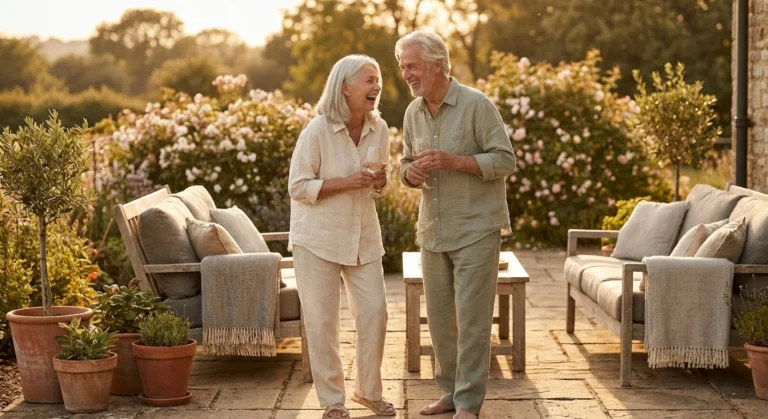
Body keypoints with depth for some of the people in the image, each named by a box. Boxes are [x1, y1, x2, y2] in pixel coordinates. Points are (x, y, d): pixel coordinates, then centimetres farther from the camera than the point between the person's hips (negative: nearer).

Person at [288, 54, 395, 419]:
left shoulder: (379, 129, -1)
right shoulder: (317, 131, -17)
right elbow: (298, 187, -14)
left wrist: (380, 183, -12)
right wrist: (345, 182, -24)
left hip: (363, 237, 5)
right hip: (318, 238, -5)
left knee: (374, 313, 4)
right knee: (322, 322, 1)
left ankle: (369, 390, 24)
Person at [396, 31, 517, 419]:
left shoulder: (476, 104, -12)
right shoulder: (413, 112, 7)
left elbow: (506, 160, -13)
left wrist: (452, 161, -23)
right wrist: (411, 172, -8)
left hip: (475, 229, -6)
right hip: (432, 230, 6)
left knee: (472, 318, -4)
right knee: (439, 316, 11)